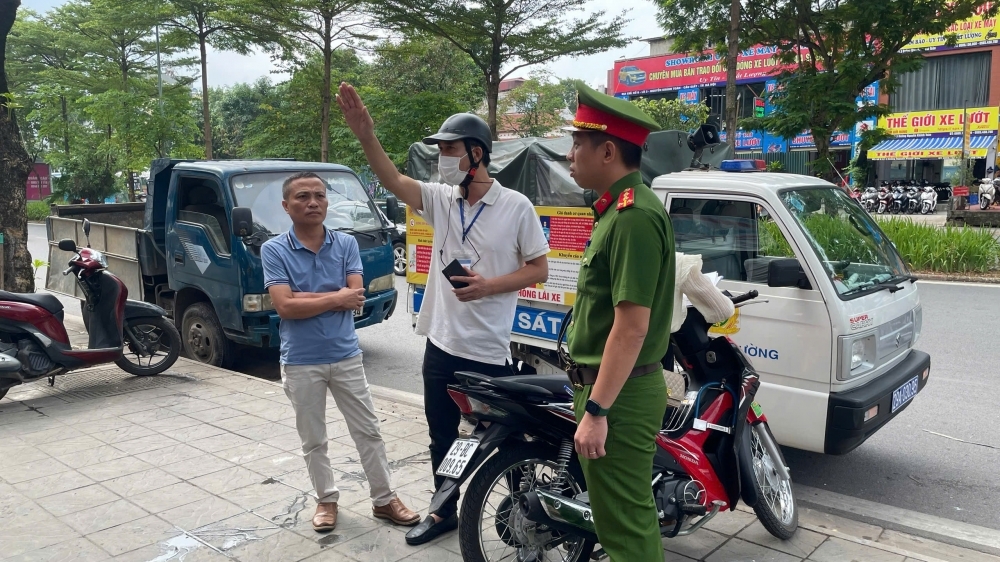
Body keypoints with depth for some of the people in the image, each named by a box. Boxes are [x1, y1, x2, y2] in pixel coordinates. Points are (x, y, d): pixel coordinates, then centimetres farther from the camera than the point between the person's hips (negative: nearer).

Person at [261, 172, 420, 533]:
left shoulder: (346, 244, -2)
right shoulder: (273, 250, -8)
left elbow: (356, 298, -12)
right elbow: (285, 307, -19)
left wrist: (305, 296, -18)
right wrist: (337, 298, -15)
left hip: (346, 356, 2)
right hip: (300, 362, -1)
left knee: (368, 432, 11)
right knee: (313, 441, 14)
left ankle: (384, 500, 25)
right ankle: (326, 500, 32)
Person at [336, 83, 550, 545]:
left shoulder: (516, 207, -8)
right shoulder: (441, 199, 4)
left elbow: (539, 269, -5)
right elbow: (394, 182, -9)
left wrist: (488, 285, -18)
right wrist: (366, 135, -23)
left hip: (489, 351, -5)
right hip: (441, 345, 6)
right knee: (442, 437, 19)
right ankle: (445, 512, 37)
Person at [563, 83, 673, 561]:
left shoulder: (633, 216, -20)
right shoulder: (621, 208, 13)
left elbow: (633, 325, -25)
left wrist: (596, 410, -24)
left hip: (616, 396, -10)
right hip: (614, 390, 10)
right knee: (625, 516, 22)